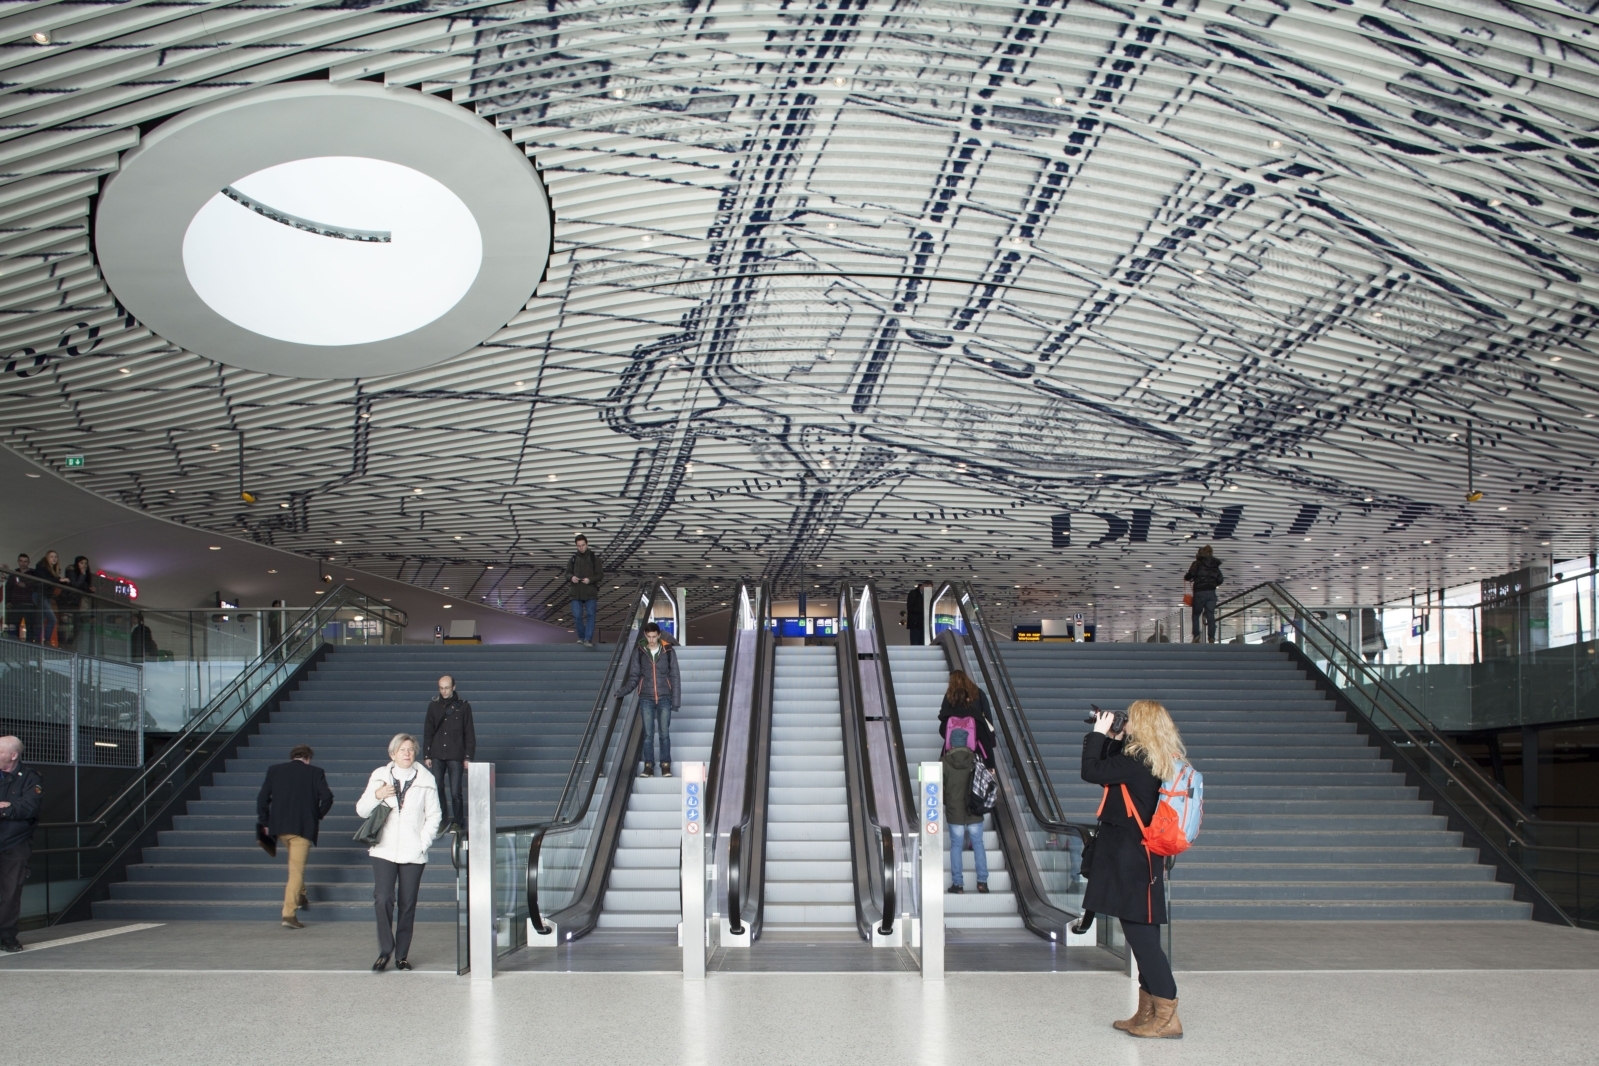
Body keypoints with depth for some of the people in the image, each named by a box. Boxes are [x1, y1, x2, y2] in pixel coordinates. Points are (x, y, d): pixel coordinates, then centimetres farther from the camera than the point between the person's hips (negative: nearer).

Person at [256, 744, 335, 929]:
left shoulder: (274, 770, 10)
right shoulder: (315, 772, 3)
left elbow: (262, 798, 5)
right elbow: (327, 797, -7)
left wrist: (264, 822, 11)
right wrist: (319, 815, 10)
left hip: (279, 826, 4)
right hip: (303, 827, -3)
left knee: (296, 863, 30)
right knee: (296, 870, -1)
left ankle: (299, 894, 28)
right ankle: (289, 914, -7)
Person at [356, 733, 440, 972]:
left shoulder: (426, 780, 5)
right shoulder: (379, 777, 8)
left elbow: (433, 816, 6)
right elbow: (361, 810, 8)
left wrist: (423, 842, -6)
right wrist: (376, 796, -11)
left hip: (413, 853, 0)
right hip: (384, 851, 0)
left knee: (408, 905, 3)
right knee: (383, 899, -13)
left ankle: (402, 955, 11)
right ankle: (385, 951, -1)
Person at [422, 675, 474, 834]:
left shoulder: (463, 706, 2)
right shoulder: (433, 706, 8)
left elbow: (469, 734, 3)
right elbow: (427, 732, 11)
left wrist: (468, 757, -2)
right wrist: (426, 755, 6)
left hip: (455, 756, -2)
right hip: (437, 755, 3)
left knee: (456, 792, -5)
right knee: (438, 789, 2)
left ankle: (458, 822, 9)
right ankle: (442, 821, 13)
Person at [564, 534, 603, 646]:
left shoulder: (594, 559, 3)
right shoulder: (573, 559, 10)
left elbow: (600, 575, 1)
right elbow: (567, 574, 11)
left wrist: (590, 580, -17)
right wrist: (571, 577, -13)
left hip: (591, 593, -2)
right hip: (576, 593, 2)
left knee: (590, 615, -10)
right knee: (577, 616, -1)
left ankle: (588, 639, -11)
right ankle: (581, 637, 16)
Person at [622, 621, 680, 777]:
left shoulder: (668, 650, 0)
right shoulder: (639, 652, 2)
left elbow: (675, 675, 3)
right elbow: (634, 675, 5)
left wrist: (676, 699, -1)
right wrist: (625, 689, -13)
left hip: (665, 699, -1)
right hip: (646, 699, 1)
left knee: (664, 733, 0)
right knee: (648, 734, 1)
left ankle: (666, 765, 7)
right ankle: (648, 766, 7)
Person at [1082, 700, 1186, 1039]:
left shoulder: (1137, 761, -17)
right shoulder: (1161, 761, 11)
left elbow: (1091, 772, -17)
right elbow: (1112, 771, 19)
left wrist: (1098, 734, -6)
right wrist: (1113, 739, 10)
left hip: (1128, 856, -10)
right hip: (1141, 856, 10)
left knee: (1141, 935, -6)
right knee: (1143, 935, 13)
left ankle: (1167, 1017, -3)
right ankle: (1148, 1014, 18)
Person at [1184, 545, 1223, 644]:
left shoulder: (1197, 563, 0)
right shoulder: (1215, 565, 12)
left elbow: (1191, 574, -11)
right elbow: (1220, 581, 10)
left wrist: (1186, 577, 11)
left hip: (1199, 592, -3)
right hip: (1211, 593, 3)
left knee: (1196, 614, 9)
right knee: (1210, 615, 0)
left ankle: (1196, 636, -4)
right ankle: (1211, 637, -12)